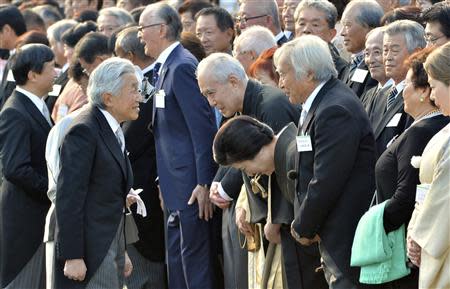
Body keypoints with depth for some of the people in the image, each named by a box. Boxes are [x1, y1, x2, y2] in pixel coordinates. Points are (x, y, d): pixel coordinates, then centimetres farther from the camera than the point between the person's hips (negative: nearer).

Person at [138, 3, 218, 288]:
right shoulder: (167, 66, 14)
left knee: (194, 258, -5)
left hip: (190, 186, -10)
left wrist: (204, 183, -20)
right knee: (177, 259, 15)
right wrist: (165, 182, 16)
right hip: (177, 187, 10)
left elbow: (203, 128, -19)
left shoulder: (182, 66, -15)